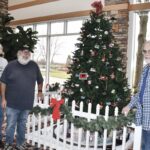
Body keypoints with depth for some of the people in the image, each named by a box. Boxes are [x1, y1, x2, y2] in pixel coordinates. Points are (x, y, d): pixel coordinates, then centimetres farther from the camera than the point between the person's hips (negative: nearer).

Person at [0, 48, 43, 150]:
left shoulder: (34, 65, 0)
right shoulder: (11, 65, -5)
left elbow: (40, 80, 15)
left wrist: (40, 91, 16)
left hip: (27, 103, 2)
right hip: (12, 103, -2)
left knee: (22, 125, 16)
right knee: (11, 125, 6)